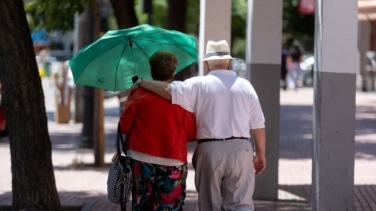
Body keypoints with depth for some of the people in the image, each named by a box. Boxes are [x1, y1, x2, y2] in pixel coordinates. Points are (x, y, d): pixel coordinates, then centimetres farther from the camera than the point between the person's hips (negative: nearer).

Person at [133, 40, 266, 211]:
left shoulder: (199, 84, -1)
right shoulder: (245, 86, 6)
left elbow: (169, 90, -13)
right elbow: (258, 125, 6)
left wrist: (141, 83, 1)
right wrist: (260, 153, 15)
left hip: (209, 149, -1)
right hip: (240, 149, 1)